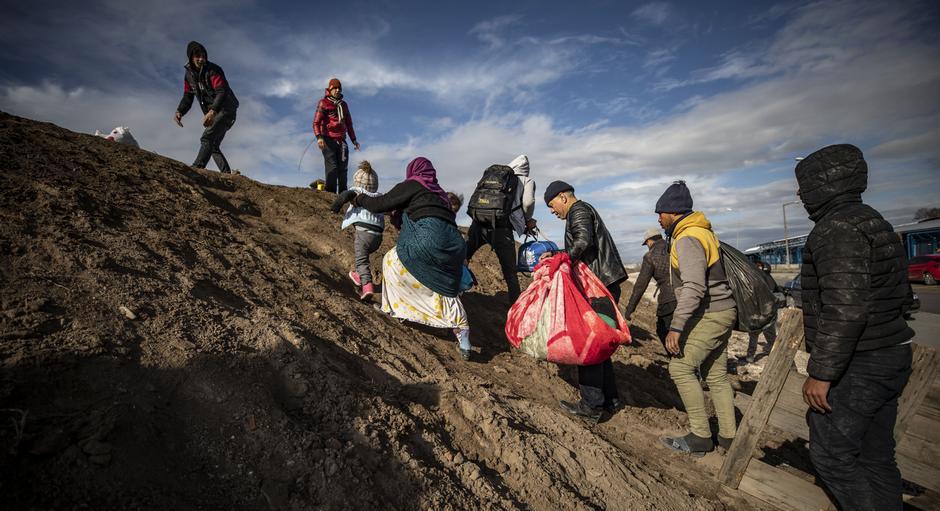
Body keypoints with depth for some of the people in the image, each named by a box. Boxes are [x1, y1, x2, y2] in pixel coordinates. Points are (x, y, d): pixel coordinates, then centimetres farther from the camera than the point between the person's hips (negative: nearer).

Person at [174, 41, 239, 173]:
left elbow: (222, 92, -23)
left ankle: (197, 168, -38)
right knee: (213, 146, 5)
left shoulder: (213, 70, -11)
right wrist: (179, 112, -9)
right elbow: (187, 97, 10)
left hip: (225, 109, -9)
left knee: (207, 138, -25)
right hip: (212, 113, 9)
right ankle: (227, 174, 1)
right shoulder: (189, 74, 9)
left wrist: (212, 111, -38)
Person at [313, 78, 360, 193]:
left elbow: (349, 123, 28)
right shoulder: (323, 103, 5)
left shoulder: (343, 104, 23)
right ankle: (331, 193, -14)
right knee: (332, 167, -14)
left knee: (343, 167, 0)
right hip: (328, 139, -5)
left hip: (341, 140, 5)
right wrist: (319, 137, -20)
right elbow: (316, 122, -4)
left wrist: (353, 139, 20)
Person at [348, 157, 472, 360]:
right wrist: (397, 216, 49)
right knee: (448, 290, 14)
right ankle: (463, 336, 6)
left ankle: (395, 307, 22)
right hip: (453, 242, 7)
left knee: (393, 261, 17)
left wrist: (359, 199, 27)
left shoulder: (411, 185, 11)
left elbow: (381, 204, 10)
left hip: (428, 237, -7)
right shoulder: (439, 193, 31)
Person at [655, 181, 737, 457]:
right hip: (720, 311, 10)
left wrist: (676, 327, -28)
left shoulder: (688, 239, -18)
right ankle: (728, 436, 23)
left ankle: (700, 436, 3)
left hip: (710, 315, -10)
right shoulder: (701, 231, 14)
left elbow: (694, 288, -28)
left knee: (681, 368, -6)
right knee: (716, 374, 14)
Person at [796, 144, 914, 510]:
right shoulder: (873, 222, 12)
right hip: (890, 357, 10)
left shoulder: (837, 227, -20)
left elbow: (845, 308, -28)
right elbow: (901, 295, 18)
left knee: (830, 453, 3)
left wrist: (821, 373, -24)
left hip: (857, 366, -10)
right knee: (876, 455, 19)